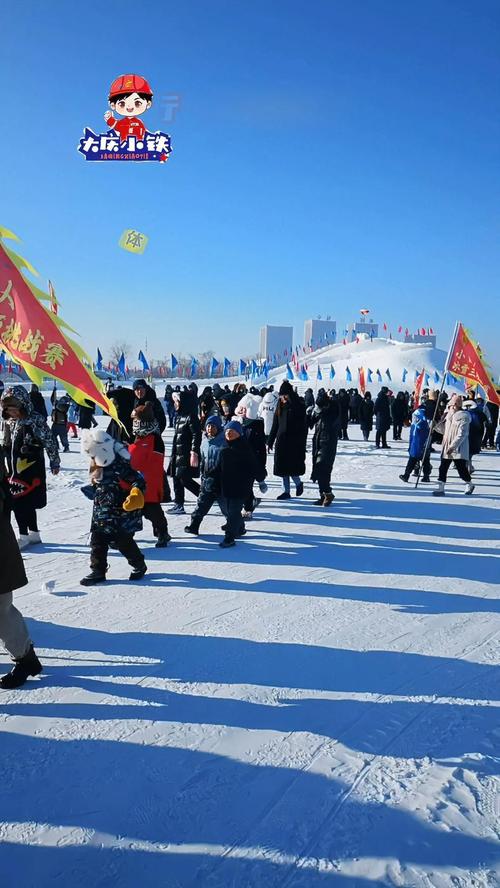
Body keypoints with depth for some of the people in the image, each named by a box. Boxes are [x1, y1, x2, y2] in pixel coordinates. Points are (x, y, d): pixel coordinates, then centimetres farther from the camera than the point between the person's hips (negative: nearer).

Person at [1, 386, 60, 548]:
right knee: (26, 503, 13)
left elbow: (50, 442, -7)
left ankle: (24, 536, 6)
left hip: (31, 469, -7)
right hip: (15, 469, 7)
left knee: (19, 503, -7)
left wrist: (54, 463, -3)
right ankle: (34, 533, 25)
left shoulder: (36, 420, -12)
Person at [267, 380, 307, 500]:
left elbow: (303, 427, -10)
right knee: (283, 467, 8)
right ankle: (286, 491, 17)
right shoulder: (280, 407, 8)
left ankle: (298, 483, 23)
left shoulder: (299, 406, -9)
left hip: (294, 442, -6)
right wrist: (270, 442, 12)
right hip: (281, 441, 6)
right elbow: (275, 426, 13)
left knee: (291, 467, -4)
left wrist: (302, 444, -15)